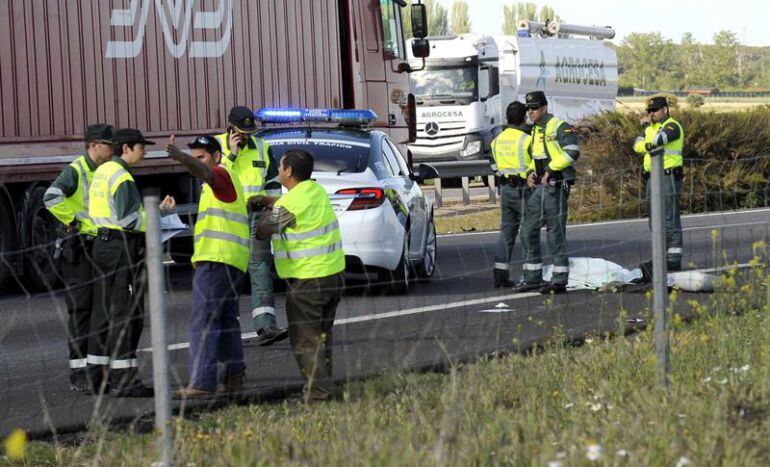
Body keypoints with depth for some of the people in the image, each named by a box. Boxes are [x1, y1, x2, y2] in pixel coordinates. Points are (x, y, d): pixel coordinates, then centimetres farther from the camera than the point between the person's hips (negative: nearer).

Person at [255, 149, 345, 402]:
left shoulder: (287, 204, -18)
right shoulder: (317, 191, 7)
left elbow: (261, 232, -6)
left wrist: (266, 211, 12)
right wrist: (267, 200, 15)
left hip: (307, 279, -8)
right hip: (333, 274, 8)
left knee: (305, 339, -2)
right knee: (322, 335, 19)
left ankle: (318, 391, -6)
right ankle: (324, 384, 24)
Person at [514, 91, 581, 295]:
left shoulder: (559, 127, -8)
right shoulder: (536, 132, 19)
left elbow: (572, 151, -21)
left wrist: (550, 170, -18)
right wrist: (531, 174, 9)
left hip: (556, 187, -9)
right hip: (539, 187, 9)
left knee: (556, 232, -7)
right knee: (528, 230, 7)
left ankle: (560, 280, -2)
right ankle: (533, 278, 13)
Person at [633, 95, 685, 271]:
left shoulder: (672, 126, -7)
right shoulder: (651, 127, 20)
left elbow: (657, 139, -25)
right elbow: (637, 145, 8)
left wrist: (647, 126, -9)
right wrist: (648, 146, -11)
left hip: (668, 176, -9)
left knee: (670, 219, -11)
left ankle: (675, 259, -12)